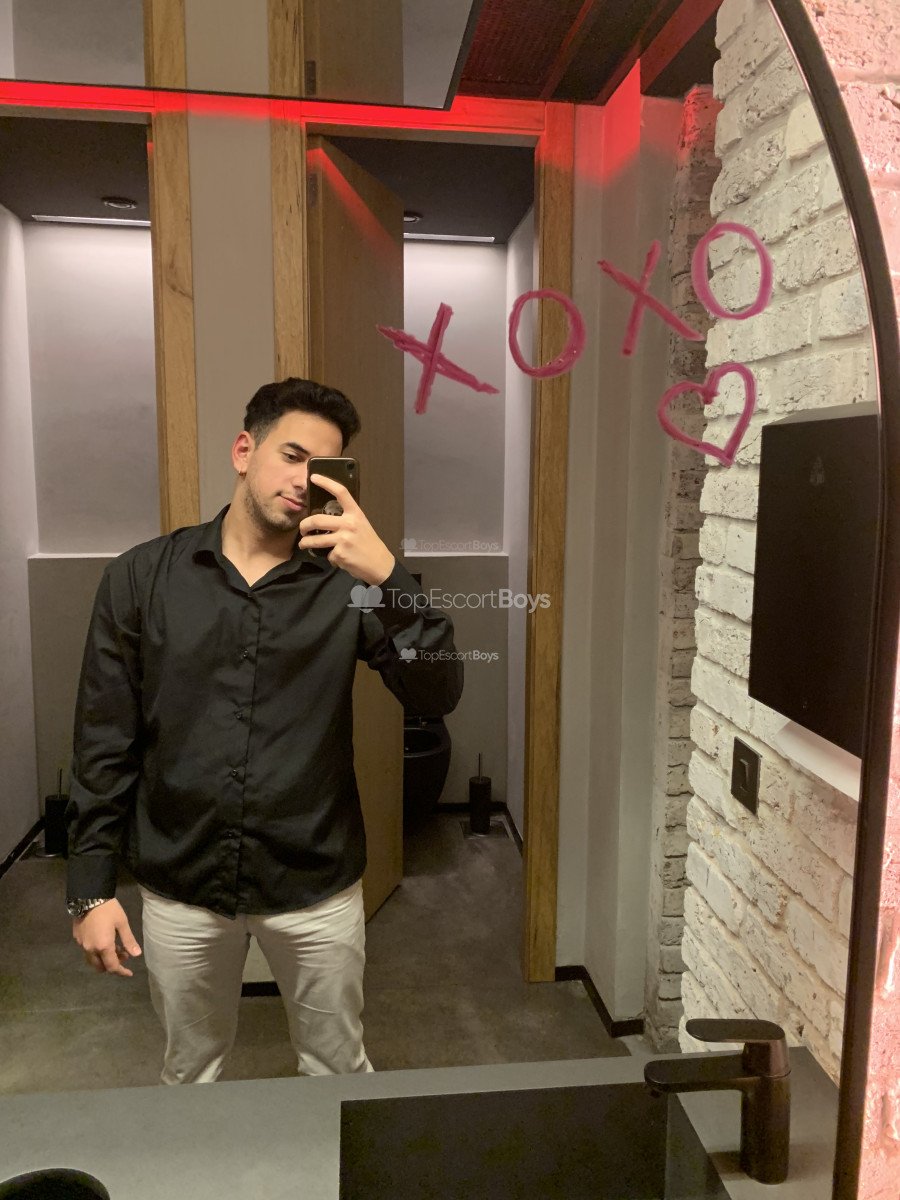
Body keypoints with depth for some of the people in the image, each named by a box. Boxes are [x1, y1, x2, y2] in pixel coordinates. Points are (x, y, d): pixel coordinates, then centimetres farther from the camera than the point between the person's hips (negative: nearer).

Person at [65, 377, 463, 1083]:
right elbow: (104, 745, -1)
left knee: (339, 1074, 20)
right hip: (180, 890, 1)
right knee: (189, 1079, 24)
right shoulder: (142, 578, -4)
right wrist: (91, 888, -2)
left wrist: (389, 575, -30)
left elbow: (438, 694, -17)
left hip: (318, 889, 0)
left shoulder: (346, 582, -7)